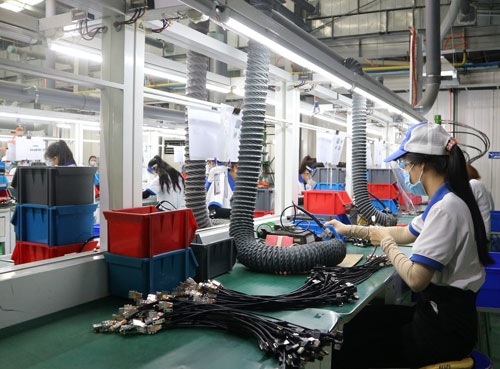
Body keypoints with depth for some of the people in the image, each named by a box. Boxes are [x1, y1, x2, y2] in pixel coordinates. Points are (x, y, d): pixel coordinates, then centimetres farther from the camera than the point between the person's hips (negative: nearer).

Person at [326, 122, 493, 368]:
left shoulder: (446, 208, -25)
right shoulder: (444, 201, 7)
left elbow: (415, 279, -28)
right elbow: (405, 233, 21)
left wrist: (386, 242, -10)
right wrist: (349, 230, 22)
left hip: (445, 329, -9)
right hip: (439, 313, 9)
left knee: (346, 347, -4)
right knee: (359, 318, 13)